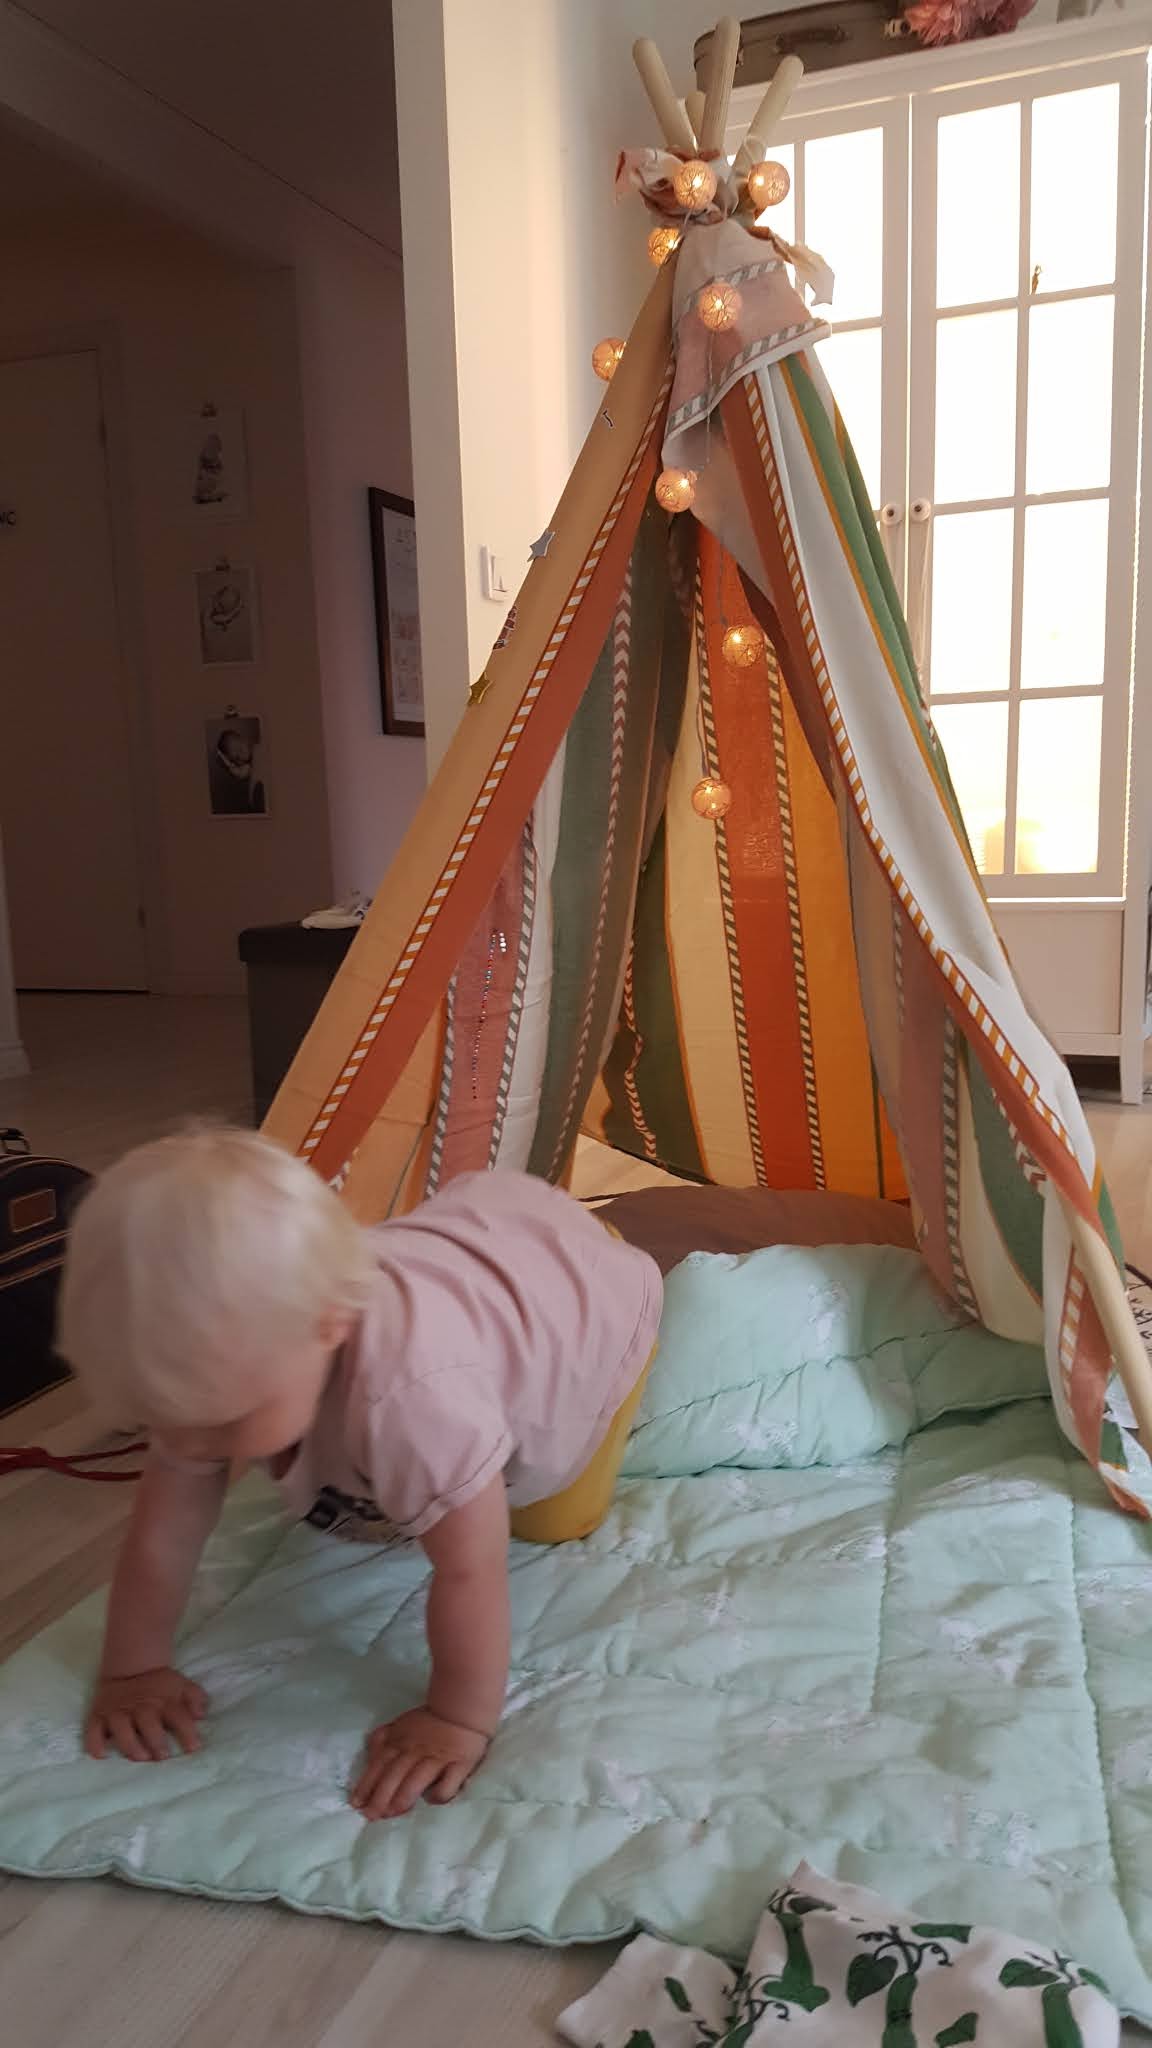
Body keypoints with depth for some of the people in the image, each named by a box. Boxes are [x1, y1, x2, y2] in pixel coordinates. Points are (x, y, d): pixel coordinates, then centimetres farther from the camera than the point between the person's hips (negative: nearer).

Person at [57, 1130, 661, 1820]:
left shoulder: (412, 1396, -52)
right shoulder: (217, 1363, -29)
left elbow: (470, 1570, -41)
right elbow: (162, 1532, -18)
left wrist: (460, 1721, -32)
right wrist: (134, 1670, -14)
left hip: (584, 1288, -5)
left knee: (555, 1526, 9)